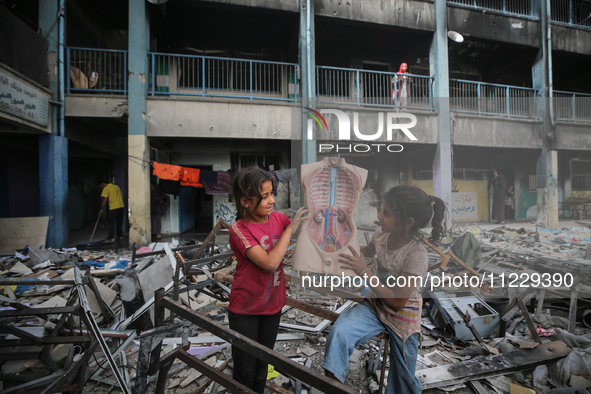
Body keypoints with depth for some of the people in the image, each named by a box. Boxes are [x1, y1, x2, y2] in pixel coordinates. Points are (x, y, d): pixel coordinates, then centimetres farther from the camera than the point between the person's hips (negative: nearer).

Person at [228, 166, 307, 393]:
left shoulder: (278, 218, -8)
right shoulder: (239, 229, -22)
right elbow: (270, 262, -30)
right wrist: (290, 228, -24)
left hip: (273, 305, 4)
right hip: (245, 310, -4)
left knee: (262, 366, 23)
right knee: (245, 371, 13)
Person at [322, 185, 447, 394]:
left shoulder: (416, 255, -28)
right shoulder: (382, 234, -11)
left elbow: (397, 302, -23)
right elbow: (369, 251, 16)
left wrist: (364, 271, -26)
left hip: (403, 316, -4)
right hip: (376, 304, 4)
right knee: (339, 333, -22)